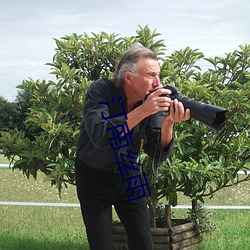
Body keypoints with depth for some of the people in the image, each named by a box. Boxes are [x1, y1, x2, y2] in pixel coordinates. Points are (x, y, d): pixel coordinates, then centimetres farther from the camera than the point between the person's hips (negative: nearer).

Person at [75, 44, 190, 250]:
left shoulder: (154, 100, -11)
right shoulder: (101, 90, -21)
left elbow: (158, 153, -16)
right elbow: (100, 136, -36)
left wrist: (168, 122, -34)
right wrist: (142, 111, -39)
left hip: (128, 175, 4)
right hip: (94, 177, -3)